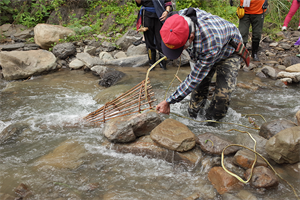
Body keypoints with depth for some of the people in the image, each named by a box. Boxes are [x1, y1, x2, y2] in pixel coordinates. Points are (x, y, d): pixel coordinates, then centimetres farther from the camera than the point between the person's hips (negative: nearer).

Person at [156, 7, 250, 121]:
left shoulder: (209, 45, -49)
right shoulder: (180, 16, -32)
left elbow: (194, 80, -38)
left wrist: (169, 102, -31)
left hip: (227, 54, -6)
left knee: (222, 96, -17)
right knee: (199, 88, 0)